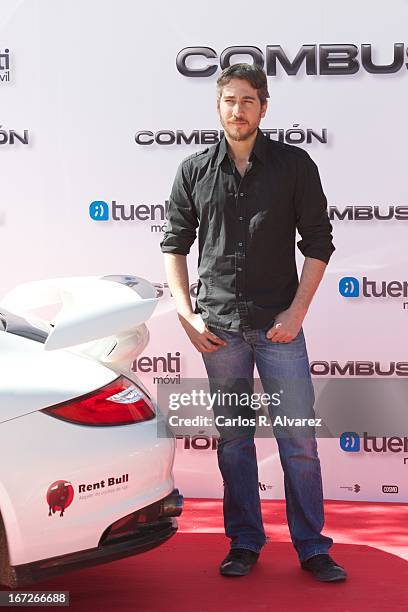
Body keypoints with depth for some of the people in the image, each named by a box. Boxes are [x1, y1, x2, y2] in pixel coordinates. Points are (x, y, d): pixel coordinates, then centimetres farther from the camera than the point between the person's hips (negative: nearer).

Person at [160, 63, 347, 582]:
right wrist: (187, 315, 2)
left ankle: (312, 549, 12)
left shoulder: (294, 164, 2)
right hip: (219, 327, 1)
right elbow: (174, 244, 11)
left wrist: (296, 311, -5)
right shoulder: (194, 171, 6)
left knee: (299, 440, 0)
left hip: (279, 325, -1)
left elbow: (318, 243, 3)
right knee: (232, 441, 9)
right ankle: (244, 544, 21)